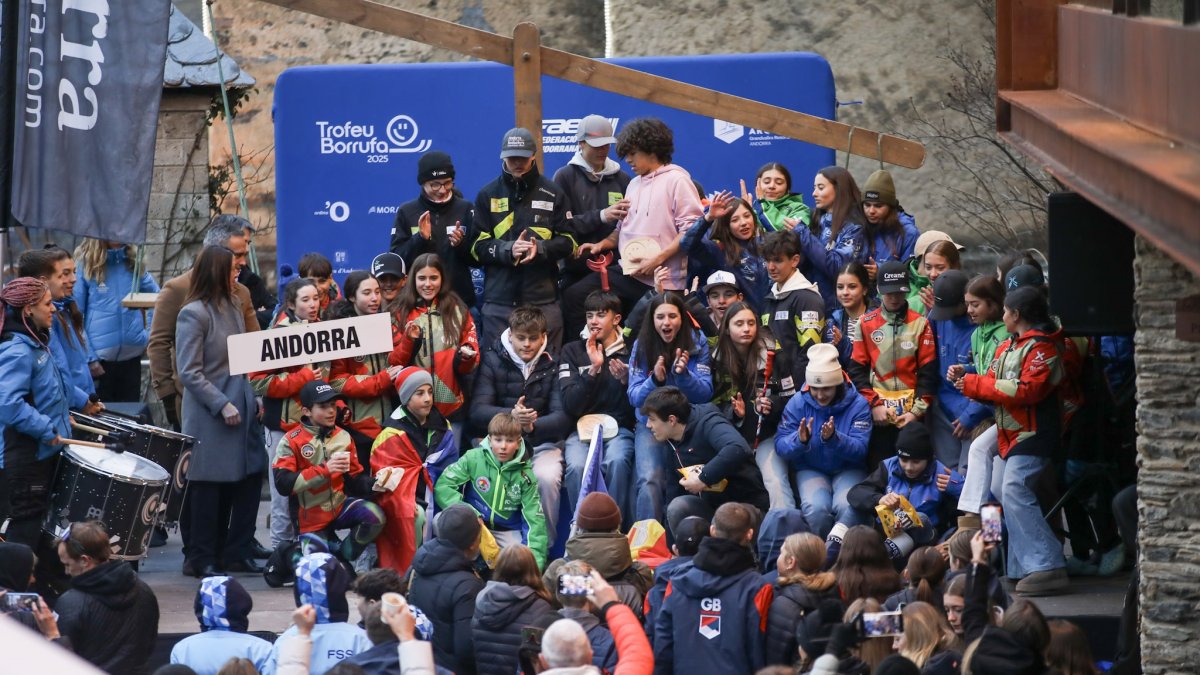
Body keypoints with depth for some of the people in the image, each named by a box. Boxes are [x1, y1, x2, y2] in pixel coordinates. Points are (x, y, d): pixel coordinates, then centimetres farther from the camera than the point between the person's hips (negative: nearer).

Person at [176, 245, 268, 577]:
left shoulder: (233, 307, 13)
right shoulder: (194, 314, -12)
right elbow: (189, 372, -15)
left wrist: (252, 398, 12)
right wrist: (222, 405, -18)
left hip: (240, 408, 8)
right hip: (209, 413, -8)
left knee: (249, 478, 7)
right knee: (209, 487, 0)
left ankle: (238, 553, 17)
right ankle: (203, 559, 9)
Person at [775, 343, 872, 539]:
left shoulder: (857, 404, -8)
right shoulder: (797, 403, -4)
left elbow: (861, 449, -16)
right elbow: (780, 446, -8)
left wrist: (834, 439, -34)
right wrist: (799, 440, -31)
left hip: (848, 470, -1)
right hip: (810, 469, 1)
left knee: (847, 507, -31)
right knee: (816, 508, -30)